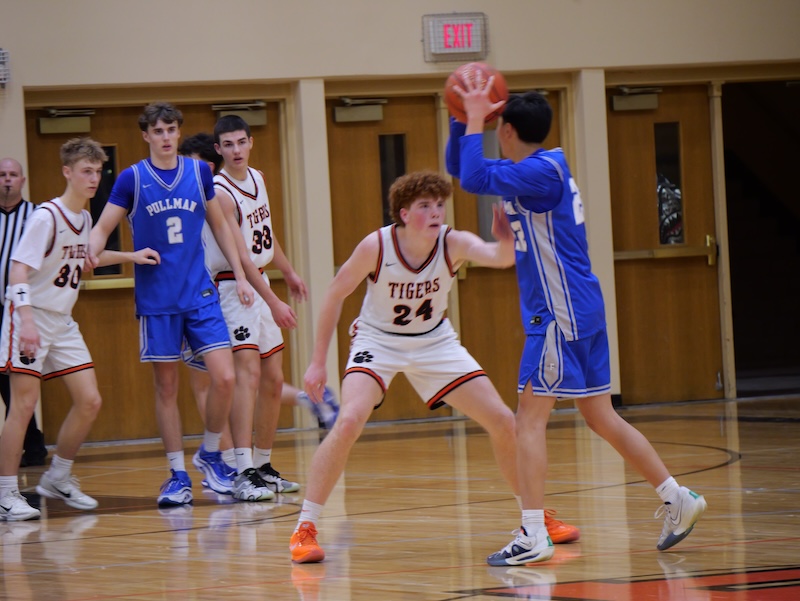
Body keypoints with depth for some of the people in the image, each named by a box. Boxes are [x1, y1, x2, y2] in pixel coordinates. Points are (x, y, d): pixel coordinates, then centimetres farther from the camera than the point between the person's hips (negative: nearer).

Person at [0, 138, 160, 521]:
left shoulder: (85, 218, 8)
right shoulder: (46, 216, -17)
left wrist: (131, 256, 23)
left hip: (63, 323, 8)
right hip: (31, 317, -8)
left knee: (89, 401, 2)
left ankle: (57, 478, 18)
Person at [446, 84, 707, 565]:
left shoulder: (542, 172, -15)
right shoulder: (532, 170, 15)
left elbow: (473, 177, -26)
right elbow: (460, 170, 23)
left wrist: (475, 118, -15)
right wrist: (463, 118, 9)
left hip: (561, 316, -10)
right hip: (579, 310, 10)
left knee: (530, 418, -9)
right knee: (601, 417, 13)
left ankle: (534, 536, -12)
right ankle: (678, 499, 16)